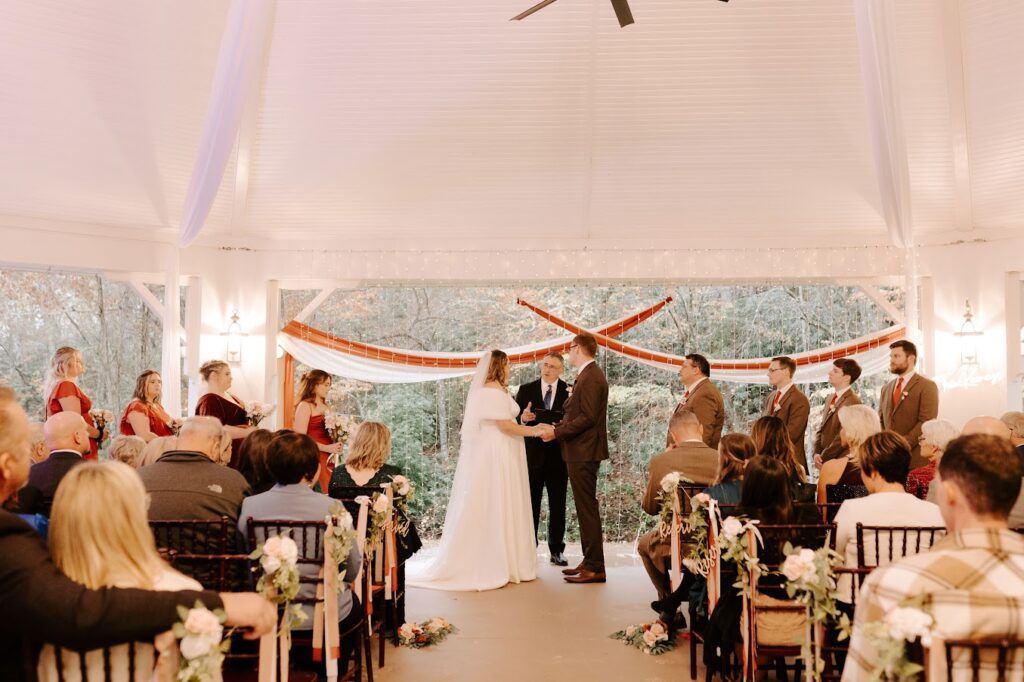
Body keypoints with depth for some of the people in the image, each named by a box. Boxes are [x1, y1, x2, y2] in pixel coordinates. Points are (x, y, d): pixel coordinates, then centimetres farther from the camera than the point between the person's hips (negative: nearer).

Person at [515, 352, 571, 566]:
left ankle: (556, 550, 17)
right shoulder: (526, 390, 4)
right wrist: (523, 418, -21)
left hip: (558, 455, 0)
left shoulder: (569, 391, 0)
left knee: (558, 506, 8)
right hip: (532, 455, 0)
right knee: (530, 504, 4)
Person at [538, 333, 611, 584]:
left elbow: (587, 417, -22)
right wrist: (556, 427, 7)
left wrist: (557, 432, -15)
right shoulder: (587, 375, 15)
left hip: (584, 453, -10)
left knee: (587, 508, -5)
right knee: (585, 507, 14)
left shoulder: (591, 377, -16)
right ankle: (590, 561, 23)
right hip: (581, 452, 10)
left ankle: (595, 568, 1)